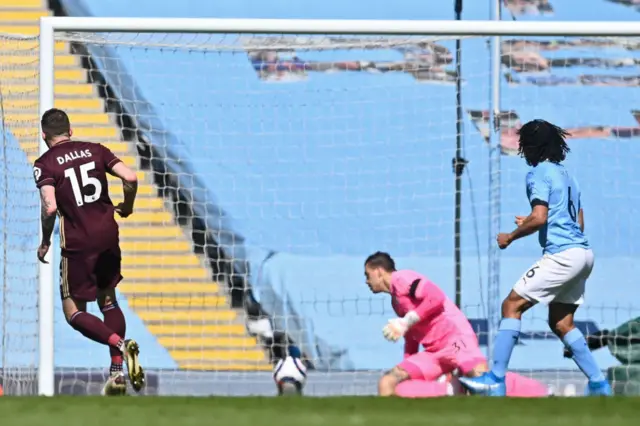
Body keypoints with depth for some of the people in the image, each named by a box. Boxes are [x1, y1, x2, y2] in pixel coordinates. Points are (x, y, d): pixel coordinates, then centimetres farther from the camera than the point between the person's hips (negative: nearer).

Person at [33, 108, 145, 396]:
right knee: (108, 301, 20)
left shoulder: (44, 164, -7)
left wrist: (45, 242, -4)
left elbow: (50, 208, -20)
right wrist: (127, 207, 15)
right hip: (108, 236, 5)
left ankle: (120, 344, -17)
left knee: (74, 312, 7)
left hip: (78, 243, -5)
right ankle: (117, 371, 14)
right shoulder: (95, 150, 6)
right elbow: (131, 178, -4)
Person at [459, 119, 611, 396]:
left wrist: (511, 237, -4)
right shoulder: (566, 175, 22)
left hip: (562, 254, -9)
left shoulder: (539, 174, -5)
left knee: (512, 305, -6)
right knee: (561, 323, 15)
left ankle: (495, 380, -12)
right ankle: (599, 385, 10)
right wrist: (530, 224, 29)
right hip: (582, 253, 9)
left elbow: (539, 217, -18)